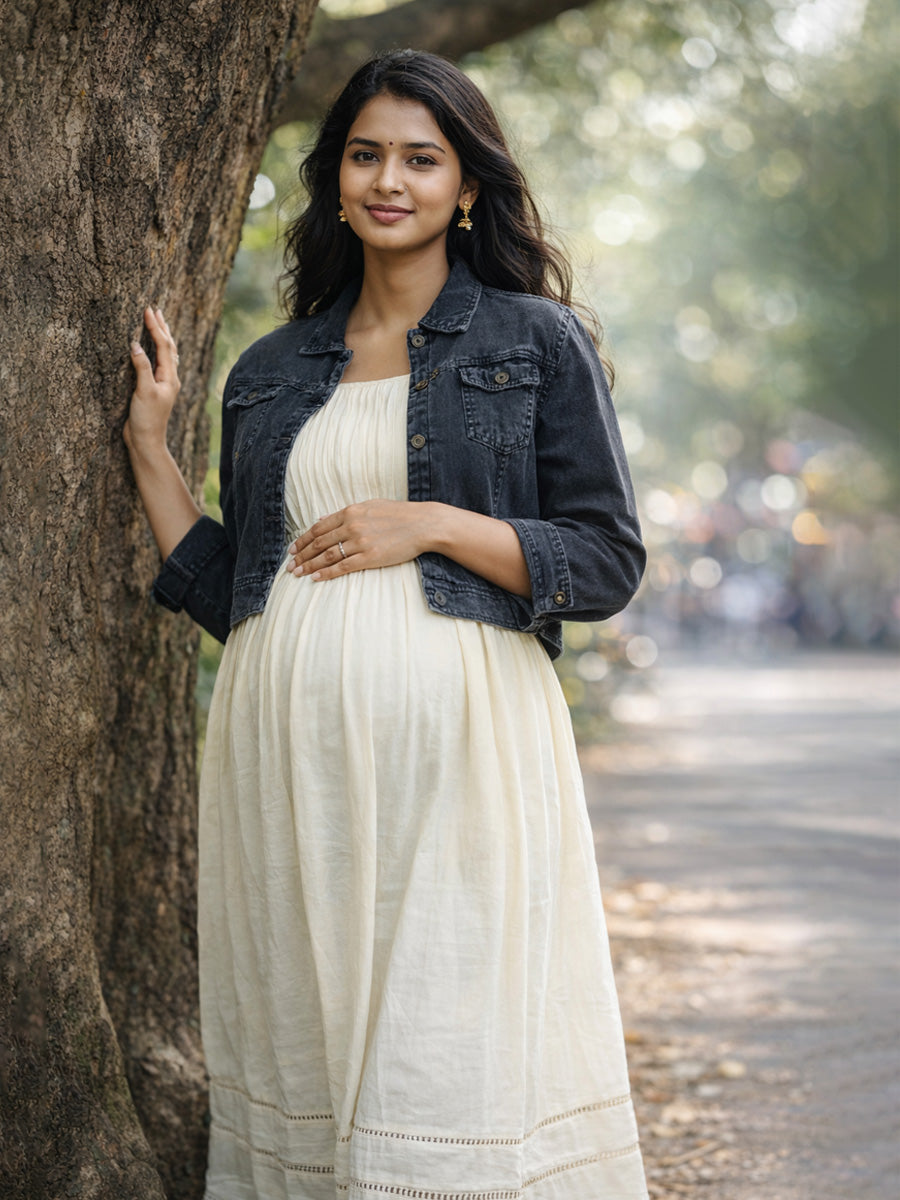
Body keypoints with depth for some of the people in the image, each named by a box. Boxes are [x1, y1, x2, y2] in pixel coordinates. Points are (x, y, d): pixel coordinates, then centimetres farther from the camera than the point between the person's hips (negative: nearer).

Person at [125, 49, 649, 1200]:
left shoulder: (538, 341, 5)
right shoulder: (271, 371, 16)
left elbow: (607, 562, 0)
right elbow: (224, 589, 16)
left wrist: (435, 525, -9)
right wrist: (150, 443, 12)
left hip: (456, 742, -3)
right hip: (289, 752, 4)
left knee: (461, 1055, -6)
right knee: (304, 1050, 6)